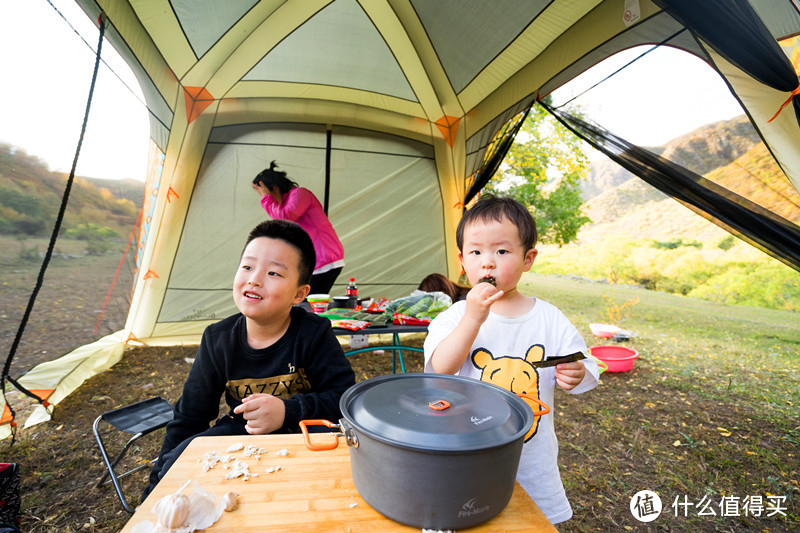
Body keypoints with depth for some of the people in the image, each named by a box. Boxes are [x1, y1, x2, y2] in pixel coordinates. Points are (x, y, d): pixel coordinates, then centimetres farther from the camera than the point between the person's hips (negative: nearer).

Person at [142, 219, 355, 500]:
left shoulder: (313, 334, -16)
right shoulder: (218, 339, -4)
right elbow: (189, 417, 6)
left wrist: (287, 411, -31)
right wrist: (157, 485, 7)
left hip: (300, 436, -3)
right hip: (239, 433, 4)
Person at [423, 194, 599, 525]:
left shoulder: (549, 318, -7)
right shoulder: (455, 317, -13)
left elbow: (583, 370, 3)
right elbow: (439, 371, -26)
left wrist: (574, 375, -20)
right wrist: (473, 318, -34)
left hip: (533, 460, 2)